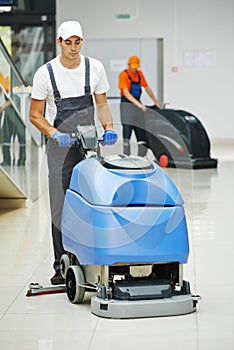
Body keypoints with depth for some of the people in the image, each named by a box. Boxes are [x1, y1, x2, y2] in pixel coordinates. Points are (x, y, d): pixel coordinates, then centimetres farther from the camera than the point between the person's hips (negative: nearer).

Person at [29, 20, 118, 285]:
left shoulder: (94, 68, 3)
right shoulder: (45, 73, -5)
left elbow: (102, 104, 11)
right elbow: (35, 115, 0)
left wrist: (108, 127, -8)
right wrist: (55, 134, -17)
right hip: (60, 147, -2)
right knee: (61, 208, -3)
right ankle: (62, 266, 4)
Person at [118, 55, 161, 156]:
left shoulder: (139, 74, 11)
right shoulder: (124, 75, -10)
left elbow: (147, 88, 21)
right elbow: (126, 93, -19)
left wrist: (155, 101, 24)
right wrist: (139, 104, -27)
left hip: (137, 104, 6)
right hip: (127, 104, -6)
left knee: (141, 131, 4)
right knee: (127, 129, -11)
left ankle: (141, 156, 9)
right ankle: (126, 156, -10)